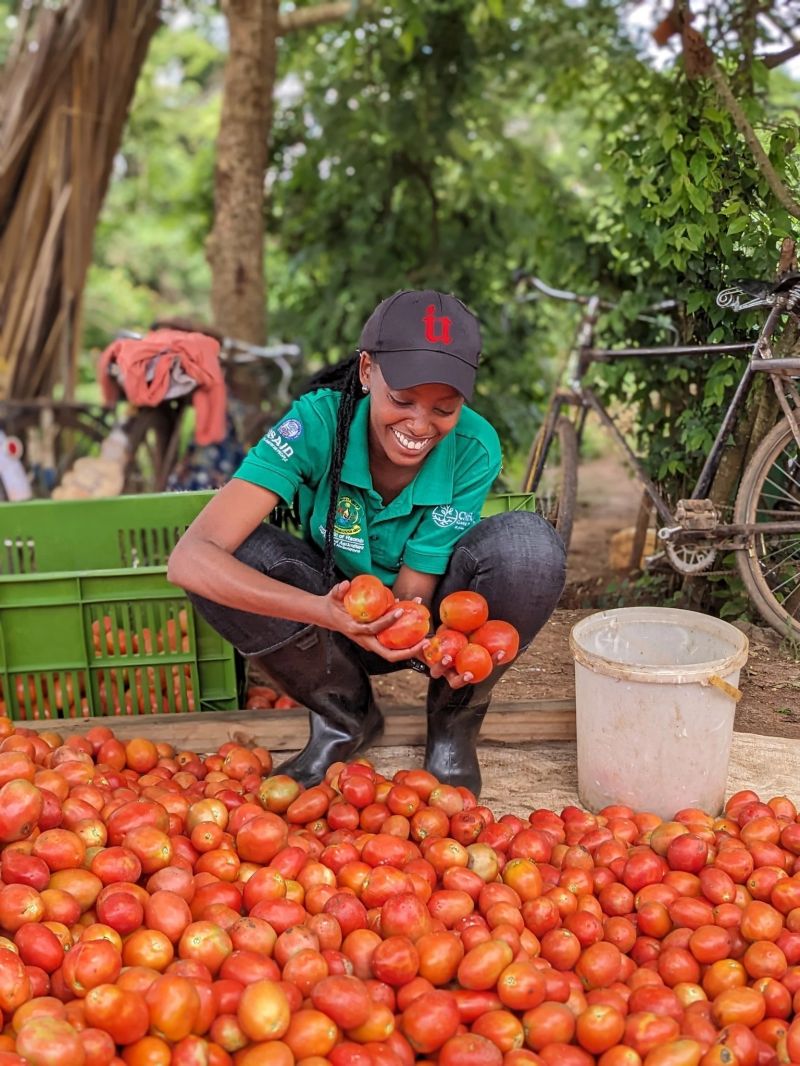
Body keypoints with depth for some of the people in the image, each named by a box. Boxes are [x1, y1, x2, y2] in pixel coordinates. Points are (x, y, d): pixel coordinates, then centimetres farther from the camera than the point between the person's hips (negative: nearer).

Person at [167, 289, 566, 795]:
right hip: (338, 612, 0)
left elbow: (411, 594, -21)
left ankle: (455, 725, -4)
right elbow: (190, 558, -39)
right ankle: (345, 718, -3)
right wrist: (323, 611, -53)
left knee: (529, 543, -30)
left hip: (431, 617, 0)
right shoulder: (317, 422, -29)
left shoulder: (474, 449, -26)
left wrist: (432, 644, -45)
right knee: (223, 558, -30)